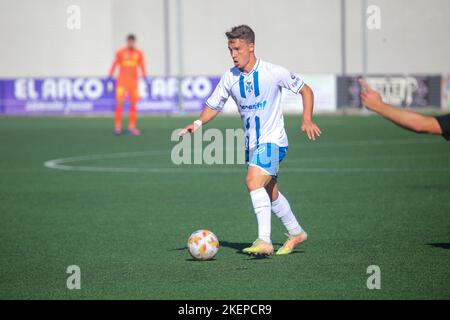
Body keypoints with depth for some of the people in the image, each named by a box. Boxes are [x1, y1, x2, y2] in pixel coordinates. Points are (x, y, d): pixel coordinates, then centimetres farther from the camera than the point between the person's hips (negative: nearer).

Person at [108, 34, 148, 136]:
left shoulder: (139, 54, 5)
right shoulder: (120, 53, -1)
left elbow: (142, 67, 10)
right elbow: (114, 65, 4)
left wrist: (146, 79, 4)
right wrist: (110, 78, 0)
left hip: (133, 82, 2)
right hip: (122, 81, -2)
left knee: (133, 104, 1)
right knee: (120, 103, -11)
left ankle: (132, 127, 6)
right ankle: (117, 126, -6)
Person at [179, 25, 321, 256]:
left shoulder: (273, 72, -12)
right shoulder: (230, 77, 0)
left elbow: (305, 90, 0)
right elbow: (214, 106, 7)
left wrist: (307, 120, -11)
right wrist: (198, 123, -12)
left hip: (272, 140, -6)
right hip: (251, 143, 6)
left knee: (253, 180, -26)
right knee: (270, 194, 15)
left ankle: (264, 241, -30)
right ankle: (296, 233, 36)